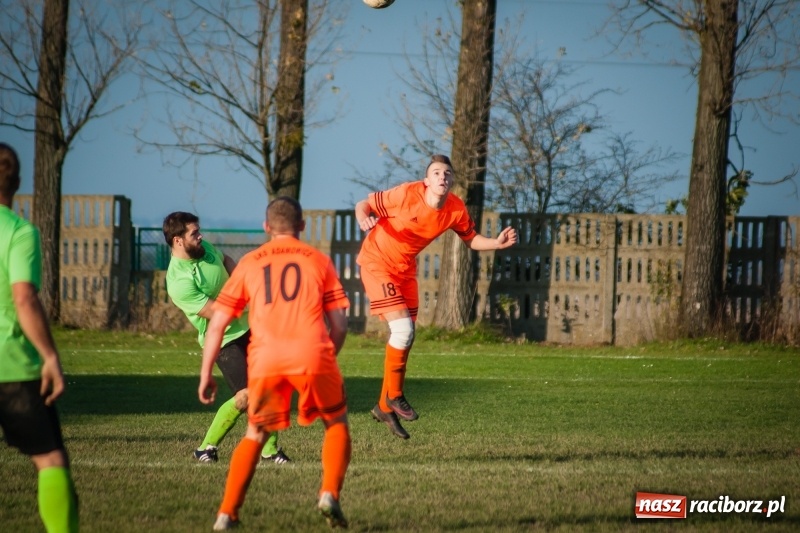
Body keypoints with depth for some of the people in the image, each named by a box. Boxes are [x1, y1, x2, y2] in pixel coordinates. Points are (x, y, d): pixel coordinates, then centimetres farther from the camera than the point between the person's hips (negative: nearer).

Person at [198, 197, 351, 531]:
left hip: (265, 359, 1)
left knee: (255, 434, 19)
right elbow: (339, 325, 11)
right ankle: (329, 494, 1)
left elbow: (217, 324, 13)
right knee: (337, 422, 21)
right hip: (312, 355, -1)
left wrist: (206, 374, 19)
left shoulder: (249, 264, 17)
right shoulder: (318, 261, 16)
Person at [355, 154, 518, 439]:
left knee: (405, 337, 11)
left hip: (405, 269, 7)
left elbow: (471, 239, 7)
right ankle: (394, 395, 3)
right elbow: (364, 204, -15)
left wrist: (497, 243, -12)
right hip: (377, 262, -7)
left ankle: (385, 407, 25)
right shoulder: (407, 194, -24)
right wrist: (363, 218, -37)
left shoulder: (456, 210, -10)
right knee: (403, 329, -18)